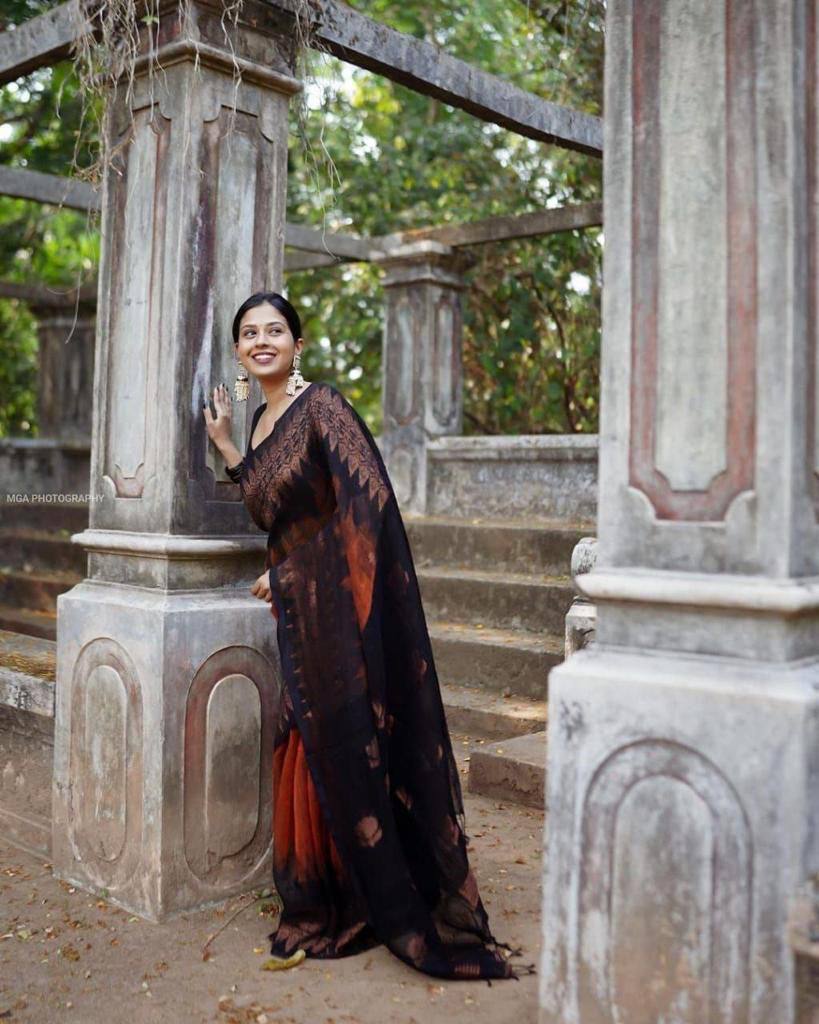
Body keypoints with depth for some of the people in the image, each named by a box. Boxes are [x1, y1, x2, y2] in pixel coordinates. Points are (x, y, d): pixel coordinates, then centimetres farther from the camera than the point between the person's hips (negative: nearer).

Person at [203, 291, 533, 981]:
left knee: (353, 747, -2)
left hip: (344, 600, -8)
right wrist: (227, 447, 14)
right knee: (310, 750, 12)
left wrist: (287, 575, -12)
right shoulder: (259, 421, 14)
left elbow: (367, 498, -20)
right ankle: (327, 909, 28)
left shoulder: (321, 406, -11)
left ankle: (406, 912, 14)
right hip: (301, 612, 8)